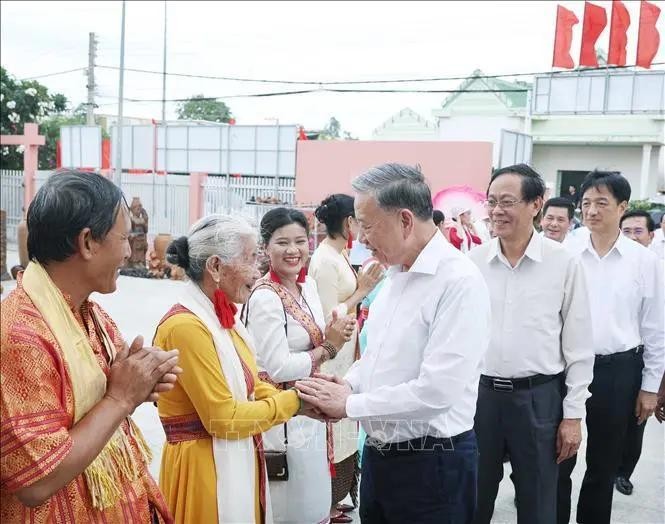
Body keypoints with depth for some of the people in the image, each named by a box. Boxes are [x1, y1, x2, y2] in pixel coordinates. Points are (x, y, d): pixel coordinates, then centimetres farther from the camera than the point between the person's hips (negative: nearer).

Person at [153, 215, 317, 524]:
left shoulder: (221, 318, 8)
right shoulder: (186, 326, -23)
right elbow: (223, 418, -22)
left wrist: (300, 399, -6)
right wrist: (291, 402, -13)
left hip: (236, 460, 9)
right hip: (206, 467, -9)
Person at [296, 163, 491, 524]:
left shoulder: (459, 281, -20)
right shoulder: (395, 274, 7)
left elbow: (436, 391, -26)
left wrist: (349, 404, -17)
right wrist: (348, 385, -2)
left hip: (431, 462, -7)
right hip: (379, 453, 8)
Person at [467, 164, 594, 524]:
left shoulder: (564, 263, -7)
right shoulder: (472, 262, -1)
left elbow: (578, 345, -2)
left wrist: (573, 414, -3)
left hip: (539, 398, -2)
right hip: (478, 393, 2)